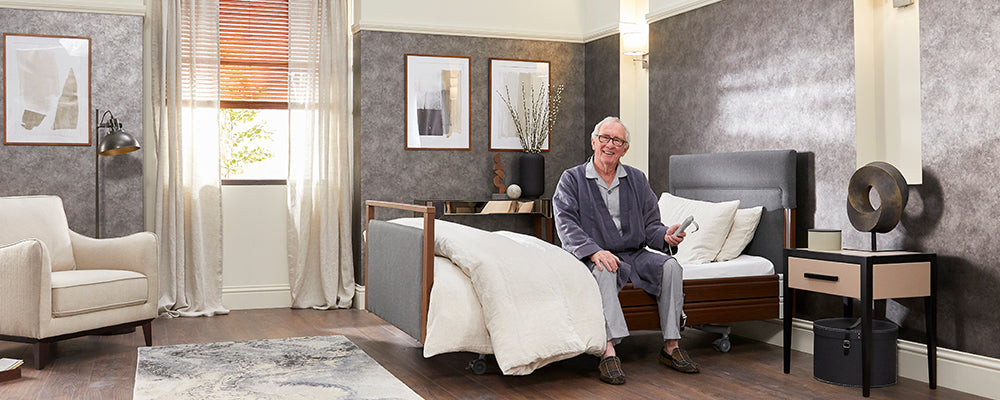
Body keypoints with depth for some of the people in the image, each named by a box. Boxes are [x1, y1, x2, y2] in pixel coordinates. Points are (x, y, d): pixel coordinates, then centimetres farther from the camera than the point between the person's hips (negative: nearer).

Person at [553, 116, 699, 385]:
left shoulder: (637, 179, 15)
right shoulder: (572, 179, 3)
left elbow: (650, 224, 13)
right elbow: (567, 225, -10)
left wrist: (666, 236, -12)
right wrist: (594, 251, -27)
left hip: (633, 255, 4)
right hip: (592, 257, -4)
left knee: (670, 266, -21)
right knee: (605, 270, -36)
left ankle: (671, 346, -18)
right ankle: (608, 352, -42)